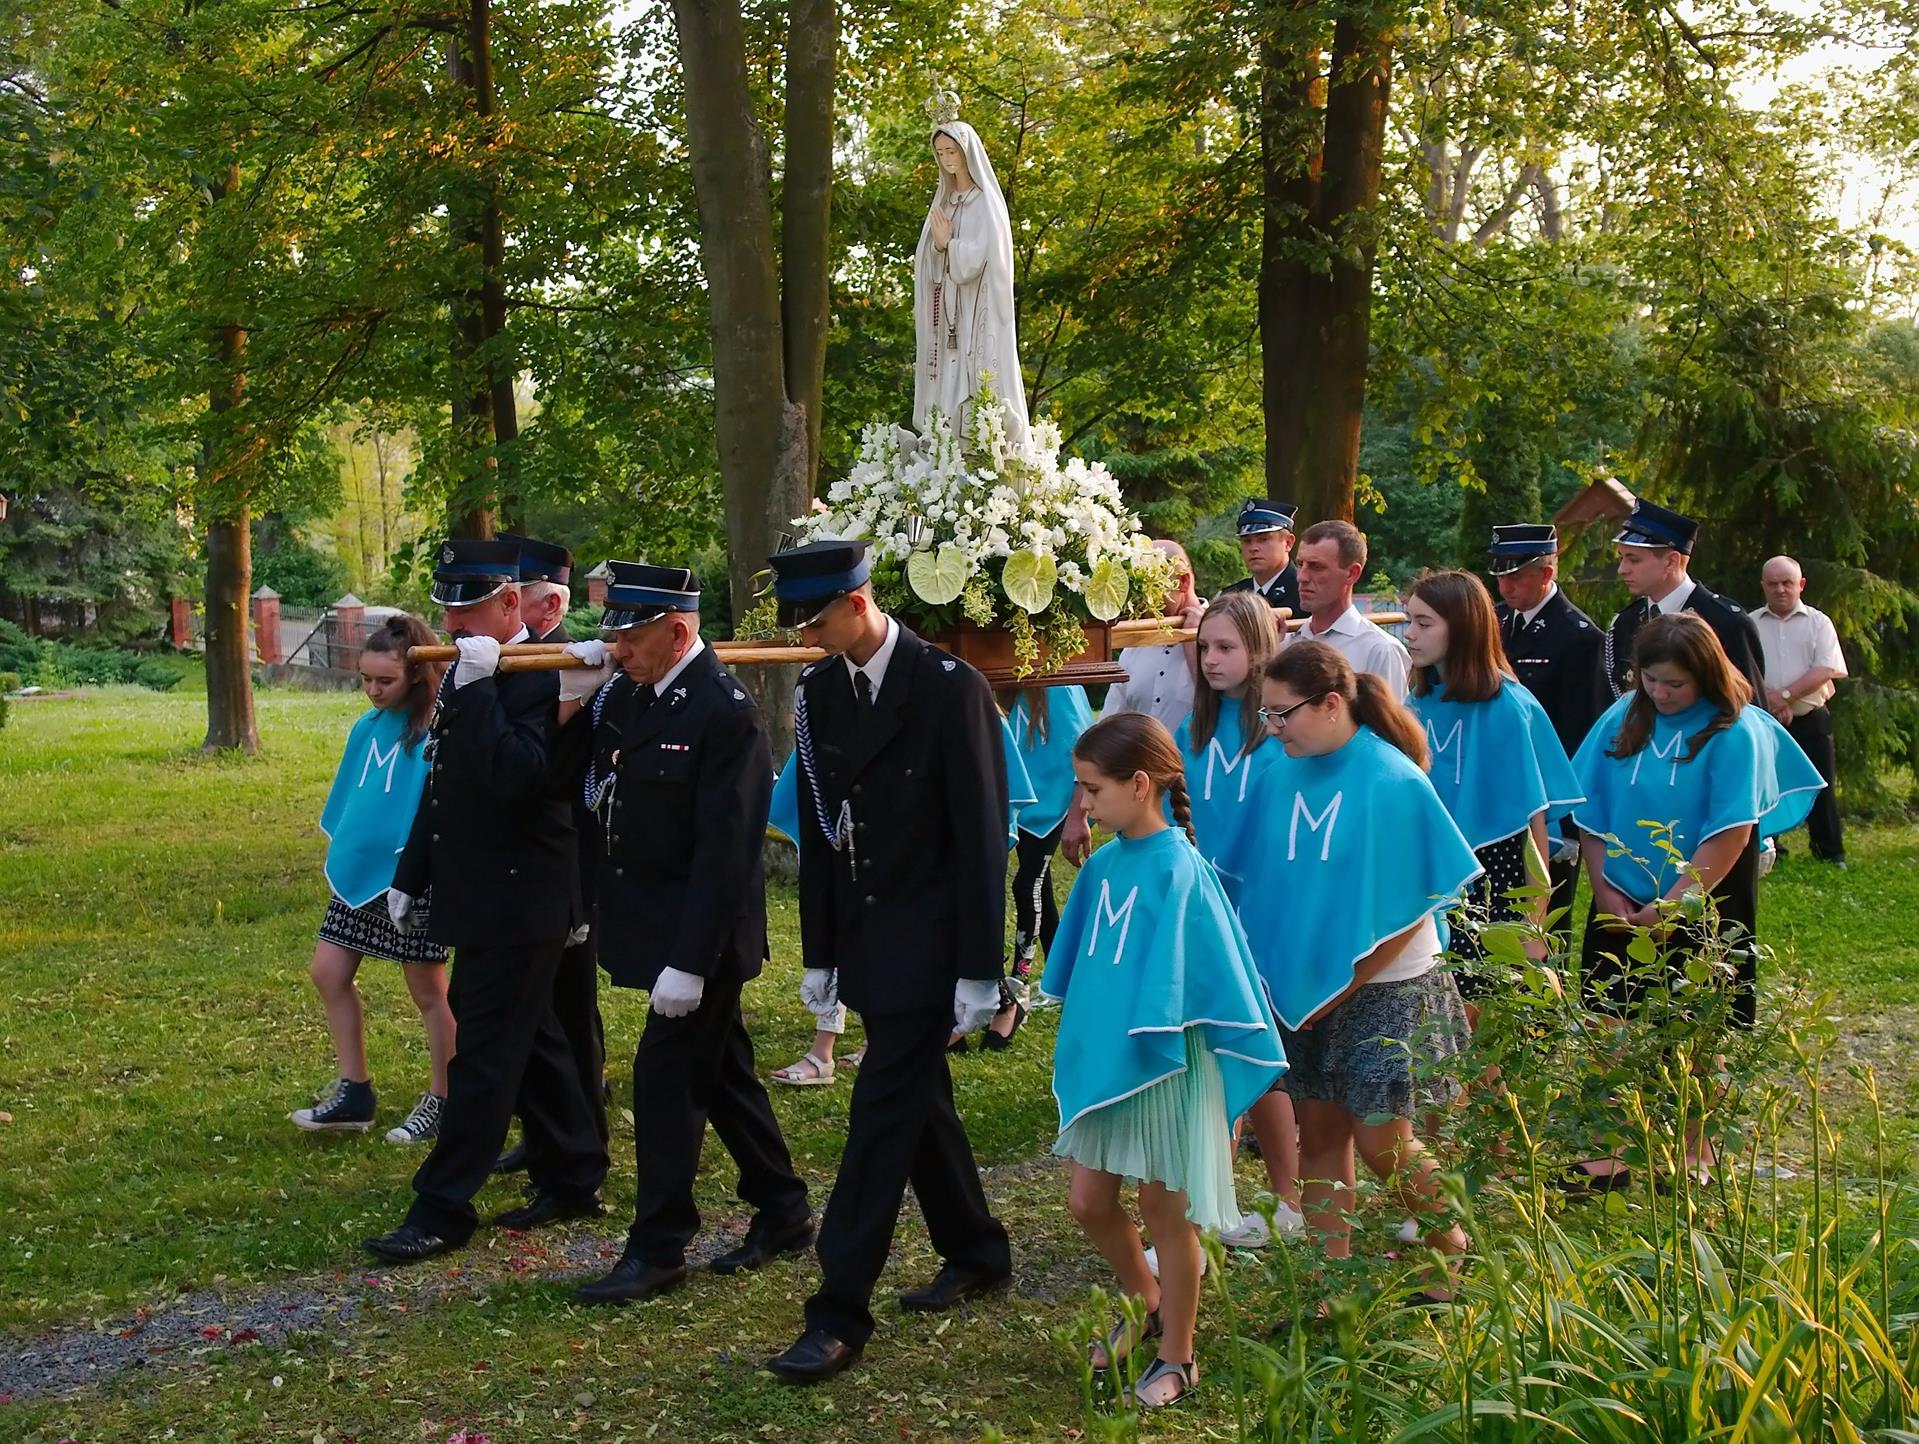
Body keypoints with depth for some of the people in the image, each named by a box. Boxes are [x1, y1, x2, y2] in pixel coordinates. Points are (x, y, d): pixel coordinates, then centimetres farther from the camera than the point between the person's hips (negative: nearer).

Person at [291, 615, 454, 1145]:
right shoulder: (367, 728, 6)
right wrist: (338, 859, 16)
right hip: (359, 872, 8)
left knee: (428, 991, 4)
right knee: (329, 973, 9)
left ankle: (443, 1103, 18)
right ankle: (353, 1092, 20)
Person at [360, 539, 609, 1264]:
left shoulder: (540, 678, -17)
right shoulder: (466, 674, 12)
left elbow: (518, 776, -31)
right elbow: (443, 784, 20)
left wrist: (477, 688, -30)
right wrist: (409, 876, 22)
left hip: (515, 908, -10)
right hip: (480, 900, 10)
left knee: (484, 1055, -4)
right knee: (531, 1043, 16)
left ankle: (442, 1212, 1)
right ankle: (573, 1180, 27)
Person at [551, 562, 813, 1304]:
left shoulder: (726, 714, -21)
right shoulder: (629, 692, 3)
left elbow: (724, 852, -23)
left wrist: (689, 962, -24)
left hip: (699, 935, -8)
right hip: (654, 925, 8)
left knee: (665, 1077, -3)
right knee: (720, 1071, 17)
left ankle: (657, 1249, 8)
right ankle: (783, 1212, 30)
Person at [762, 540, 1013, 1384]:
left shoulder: (949, 688, -14)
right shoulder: (818, 694, 5)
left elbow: (982, 833, -14)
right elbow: (819, 830, 11)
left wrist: (979, 969, -15)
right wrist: (820, 955, 11)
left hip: (927, 940, -7)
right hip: (862, 936, 7)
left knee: (884, 1111, -8)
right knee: (917, 1100, 16)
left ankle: (840, 1315, -4)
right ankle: (976, 1255, 33)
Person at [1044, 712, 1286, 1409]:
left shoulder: (1179, 870, -18)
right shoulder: (1102, 866, 2)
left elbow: (1216, 971, -15)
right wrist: (1079, 1039, 17)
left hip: (1167, 1065, -7)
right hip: (1104, 1060, 7)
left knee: (1164, 1208, 7)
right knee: (1088, 1200, 13)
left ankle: (1177, 1358, 24)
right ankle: (1148, 1306, 39)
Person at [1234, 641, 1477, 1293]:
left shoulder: (1394, 782, -17)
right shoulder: (1282, 774, -3)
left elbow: (1415, 905, -13)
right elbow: (1266, 878, 7)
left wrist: (1345, 989, -12)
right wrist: (1272, 971, 0)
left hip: (1384, 991, -5)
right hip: (1303, 988, 5)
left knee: (1382, 1142, -1)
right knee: (1319, 1133, 9)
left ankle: (1453, 1250, 25)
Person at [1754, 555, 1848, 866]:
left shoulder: (1818, 623, 3)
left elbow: (1826, 670, -8)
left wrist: (1785, 695, -18)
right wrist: (1767, 699, -15)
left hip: (1810, 721, -1)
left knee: (1820, 788, 1)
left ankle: (1831, 854, 10)